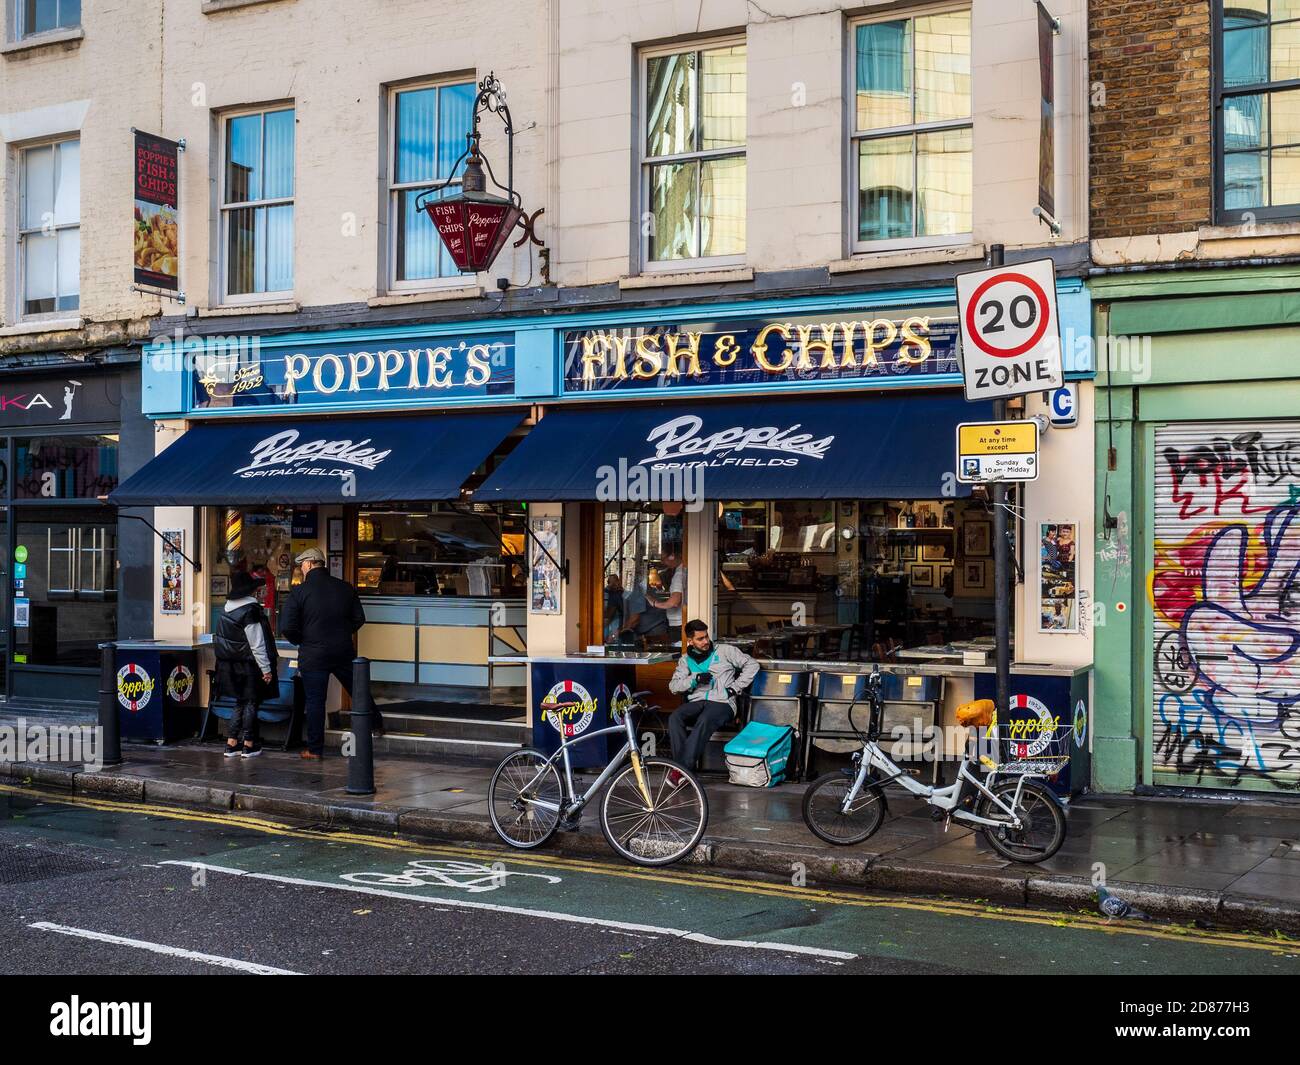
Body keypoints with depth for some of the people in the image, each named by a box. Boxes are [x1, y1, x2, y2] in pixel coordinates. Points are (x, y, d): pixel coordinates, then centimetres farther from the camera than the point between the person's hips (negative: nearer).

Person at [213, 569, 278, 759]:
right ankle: (249, 746, 7)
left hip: (230, 664, 7)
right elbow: (257, 644, -19)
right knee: (251, 703, 3)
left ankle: (231, 743, 14)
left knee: (240, 703, 16)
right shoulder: (250, 610, -18)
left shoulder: (227, 609, 7)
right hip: (248, 665, -7)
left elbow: (221, 638, 14)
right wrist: (266, 669, -14)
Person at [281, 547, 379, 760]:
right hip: (343, 652, 3)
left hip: (313, 655, -3)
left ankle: (315, 749, 8)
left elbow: (287, 627, -13)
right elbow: (359, 619, 7)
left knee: (315, 702, 4)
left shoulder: (299, 592, -10)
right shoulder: (345, 588, 1)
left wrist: (301, 641, 5)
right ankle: (375, 724, 36)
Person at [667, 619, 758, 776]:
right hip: (696, 702, 4)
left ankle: (682, 769, -39)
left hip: (722, 702, -3)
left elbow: (752, 665, 7)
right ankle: (684, 766, -31)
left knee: (704, 721, -38)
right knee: (674, 718, -30)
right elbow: (673, 686, 8)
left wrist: (734, 687, -1)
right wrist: (695, 679, -7)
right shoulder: (685, 660, 19)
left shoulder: (724, 651, 10)